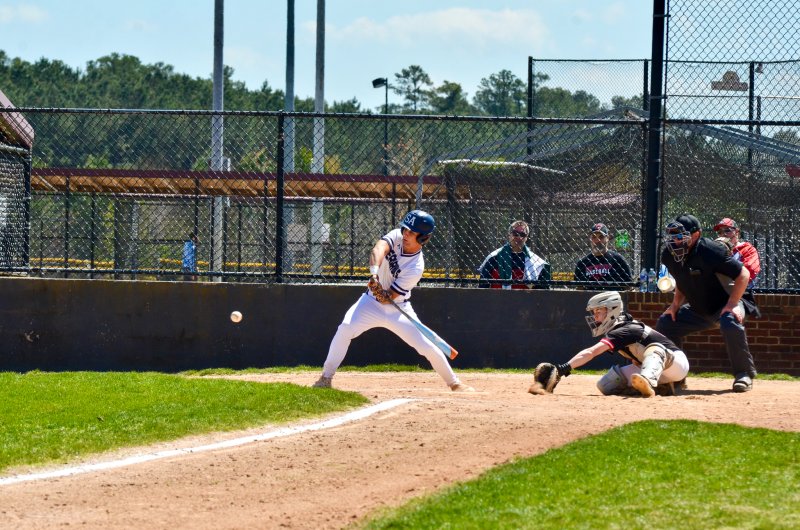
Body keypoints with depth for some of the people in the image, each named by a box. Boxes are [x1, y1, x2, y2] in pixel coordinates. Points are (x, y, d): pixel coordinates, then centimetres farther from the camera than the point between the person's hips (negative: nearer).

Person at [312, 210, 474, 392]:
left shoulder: (416, 268, -23)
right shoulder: (397, 236, -12)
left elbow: (387, 298, -24)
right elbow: (378, 249, -35)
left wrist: (380, 291, -46)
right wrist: (374, 272, -52)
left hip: (398, 310, -3)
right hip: (372, 302, 3)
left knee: (426, 346, -9)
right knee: (345, 329, -21)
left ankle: (455, 383, 13)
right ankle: (326, 378, -11)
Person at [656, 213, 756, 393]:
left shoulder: (711, 251, -28)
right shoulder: (669, 255, -8)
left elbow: (743, 274, -24)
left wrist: (732, 305, -29)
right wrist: (676, 305, 3)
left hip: (725, 305, -7)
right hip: (697, 309, 7)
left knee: (731, 324, -37)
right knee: (664, 323, 1)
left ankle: (744, 374, -21)